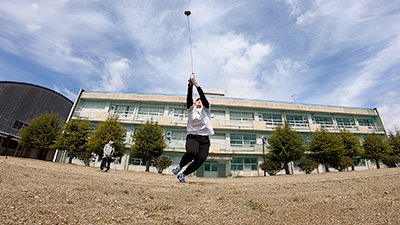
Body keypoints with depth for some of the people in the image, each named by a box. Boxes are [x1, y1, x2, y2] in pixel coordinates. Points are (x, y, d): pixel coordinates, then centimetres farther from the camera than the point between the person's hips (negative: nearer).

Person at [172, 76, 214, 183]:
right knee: (192, 152, -30)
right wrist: (190, 85, -12)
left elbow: (204, 98, 0)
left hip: (205, 139, 2)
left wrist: (197, 85, -7)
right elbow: (189, 98, -1)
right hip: (192, 136, -2)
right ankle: (180, 166, 2)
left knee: (201, 160, -15)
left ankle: (183, 174, 6)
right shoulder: (191, 109, 15)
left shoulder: (206, 109, 16)